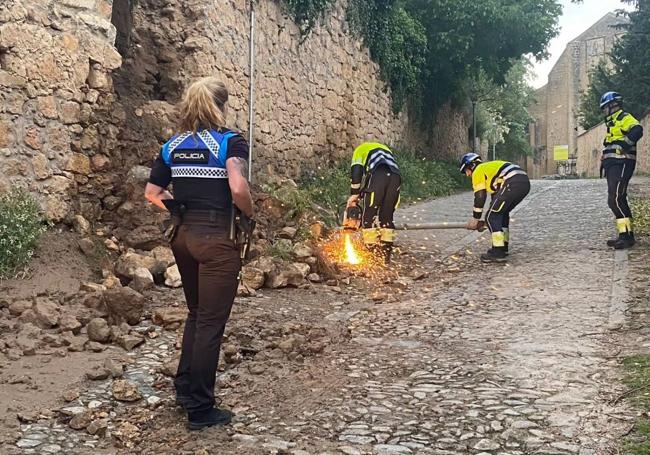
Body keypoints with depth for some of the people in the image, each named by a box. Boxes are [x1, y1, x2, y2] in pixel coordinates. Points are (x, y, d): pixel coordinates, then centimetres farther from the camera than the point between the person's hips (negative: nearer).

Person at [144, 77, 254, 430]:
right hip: (216, 238, -6)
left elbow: (152, 193, 11)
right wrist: (250, 213, -6)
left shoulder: (172, 146, 8)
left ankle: (184, 386, 31)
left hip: (183, 236, 7)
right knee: (211, 323, 2)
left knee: (196, 312, 24)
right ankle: (200, 410, 10)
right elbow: (239, 189, -23)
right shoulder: (230, 141, -9)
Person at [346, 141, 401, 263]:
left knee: (368, 216, 4)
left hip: (378, 175, -5)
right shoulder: (385, 149, 44)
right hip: (395, 177, 5)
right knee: (387, 217, 15)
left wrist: (354, 194, 11)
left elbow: (356, 171, 9)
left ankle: (372, 252, 0)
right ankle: (386, 254, 14)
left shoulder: (360, 149, 29)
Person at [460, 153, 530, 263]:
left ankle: (498, 253, -7)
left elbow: (479, 197, 4)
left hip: (512, 184, -9)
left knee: (492, 217, -3)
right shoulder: (489, 168, 35)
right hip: (525, 182, 9)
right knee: (502, 212, 25)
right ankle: (503, 247, 28)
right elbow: (496, 194, 40)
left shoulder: (478, 171, 9)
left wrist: (475, 218, 12)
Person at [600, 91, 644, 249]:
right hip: (613, 165, 11)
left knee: (615, 199, -18)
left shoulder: (624, 118, -6)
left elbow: (637, 130, -25)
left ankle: (626, 234, -18)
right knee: (617, 200, 10)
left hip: (621, 164, -11)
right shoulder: (612, 123, 25)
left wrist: (623, 146, -25)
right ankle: (626, 235, 14)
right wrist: (604, 160, 25)